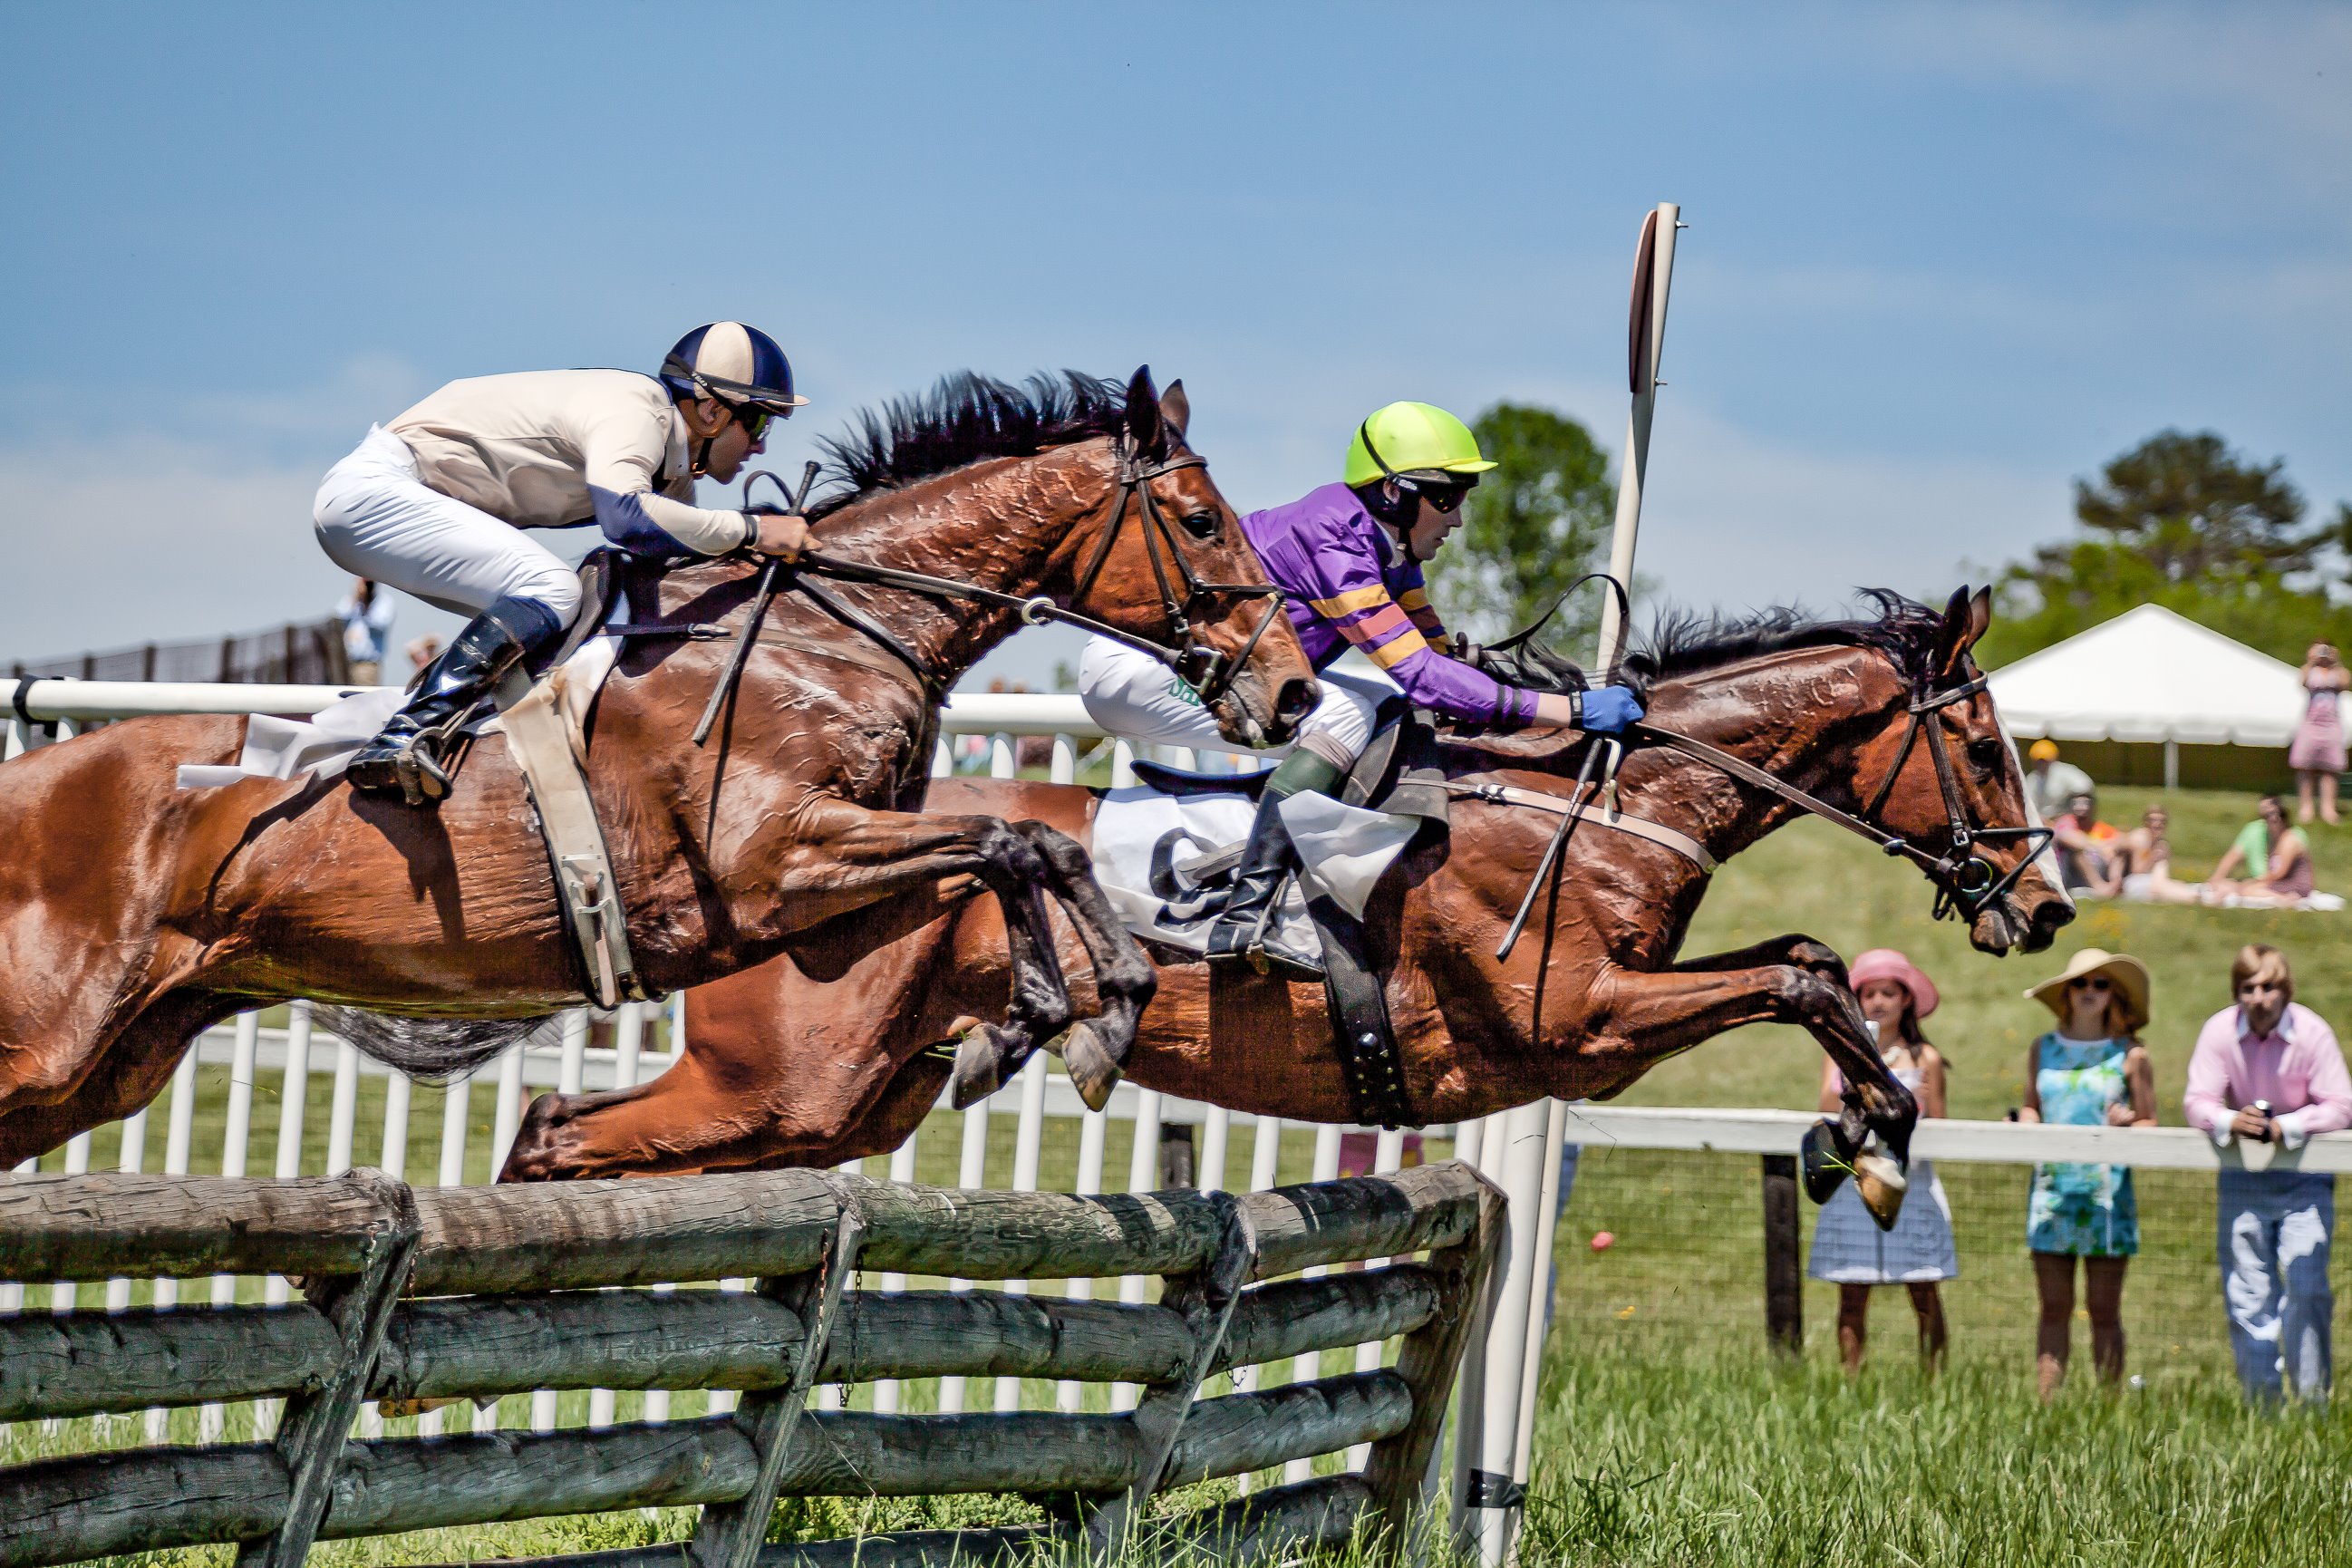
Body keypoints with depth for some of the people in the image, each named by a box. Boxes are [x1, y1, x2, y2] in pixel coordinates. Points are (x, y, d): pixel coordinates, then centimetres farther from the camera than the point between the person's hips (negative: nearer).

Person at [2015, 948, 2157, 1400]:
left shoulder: (2130, 1055, 2)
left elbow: (2150, 1122, 5)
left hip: (2107, 1190, -2)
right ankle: (2046, 1401, 4)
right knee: (2054, 1307, 2)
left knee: (2104, 1310, 0)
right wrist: (2027, 1124, -3)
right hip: (2052, 1188, 2)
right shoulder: (2043, 1051, 10)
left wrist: (2127, 1123, -17)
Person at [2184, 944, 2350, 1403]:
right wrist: (2231, 1121, -29)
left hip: (2304, 1177, -2)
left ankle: (2312, 1395, -4)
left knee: (2306, 1287, -12)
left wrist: (2285, 1127, -26)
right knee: (2247, 1295, 4)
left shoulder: (2312, 1032, -14)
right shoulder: (2219, 1031, -9)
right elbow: (2197, 1102, -8)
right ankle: (2261, 1400, 13)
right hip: (2242, 1179, 2)